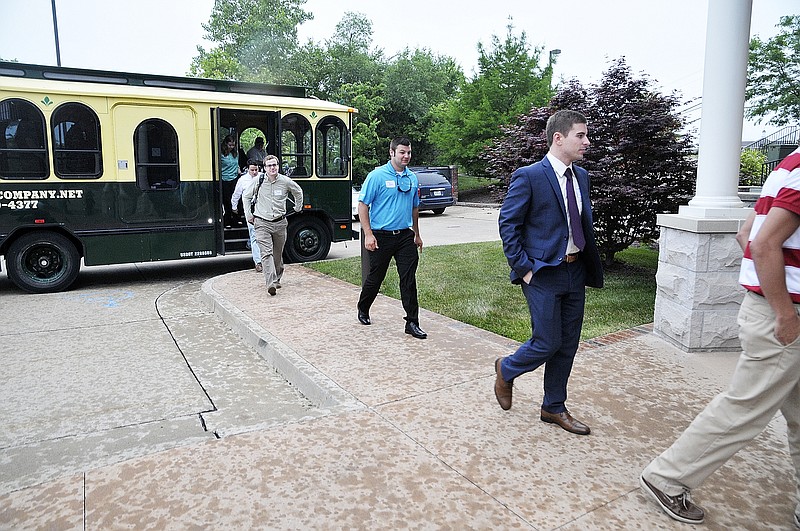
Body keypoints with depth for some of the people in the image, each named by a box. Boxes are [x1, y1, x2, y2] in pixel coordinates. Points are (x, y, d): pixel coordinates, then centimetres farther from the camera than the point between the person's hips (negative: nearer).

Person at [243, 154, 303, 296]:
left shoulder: (285, 181, -1)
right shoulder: (258, 181, -2)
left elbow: (298, 191, 20)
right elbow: (246, 196, 15)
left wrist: (298, 207, 24)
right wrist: (248, 215, 11)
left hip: (279, 223, 2)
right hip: (262, 223, -1)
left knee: (278, 255, 12)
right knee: (266, 253, -15)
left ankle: (277, 279, 33)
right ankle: (271, 283, -23)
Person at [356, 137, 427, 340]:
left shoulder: (412, 178, 9)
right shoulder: (377, 176, -8)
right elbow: (363, 205, -9)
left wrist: (416, 234, 21)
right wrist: (368, 234, -16)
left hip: (405, 236, 4)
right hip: (381, 237, -4)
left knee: (409, 279, -1)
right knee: (375, 277, 10)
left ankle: (412, 323, 4)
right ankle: (363, 310, 35)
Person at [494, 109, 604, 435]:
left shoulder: (581, 176, 11)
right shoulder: (529, 176, -11)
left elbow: (585, 224, 17)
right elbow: (508, 224, -11)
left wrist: (592, 268, 10)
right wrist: (523, 268, -13)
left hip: (575, 272, 7)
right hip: (543, 274, -7)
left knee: (567, 346, 12)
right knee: (547, 343, -4)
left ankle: (554, 408, 27)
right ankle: (506, 370, 27)